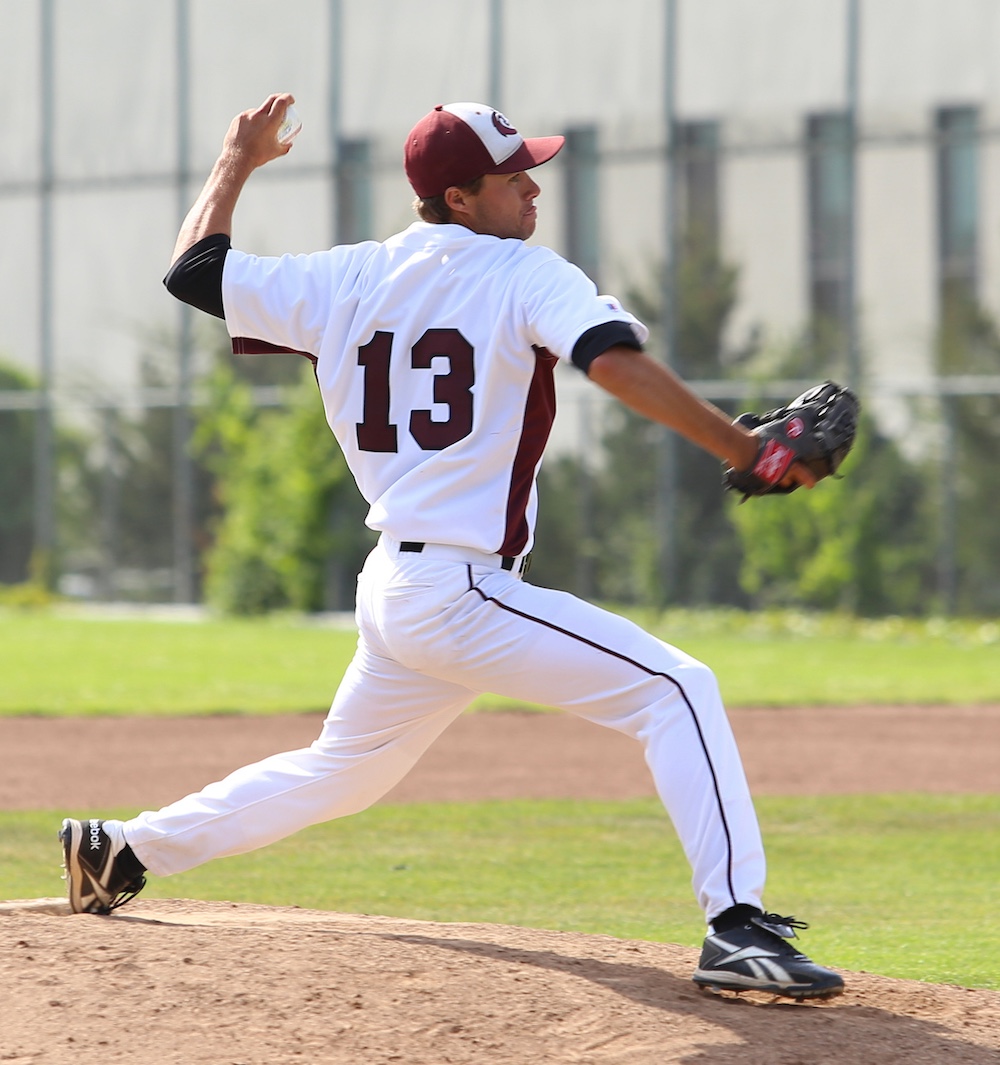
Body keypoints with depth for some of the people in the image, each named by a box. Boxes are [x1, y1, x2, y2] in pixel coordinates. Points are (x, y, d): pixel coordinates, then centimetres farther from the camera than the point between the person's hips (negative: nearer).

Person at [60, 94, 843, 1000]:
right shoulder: (525, 277, -9)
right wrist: (739, 449, -30)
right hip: (464, 594, -8)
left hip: (390, 588, 8)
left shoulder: (346, 281, 10)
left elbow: (195, 272, 18)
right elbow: (615, 361, -27)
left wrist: (237, 162, 32)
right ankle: (736, 925, -23)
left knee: (339, 772, 29)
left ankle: (121, 851, 38)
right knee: (676, 689, -11)